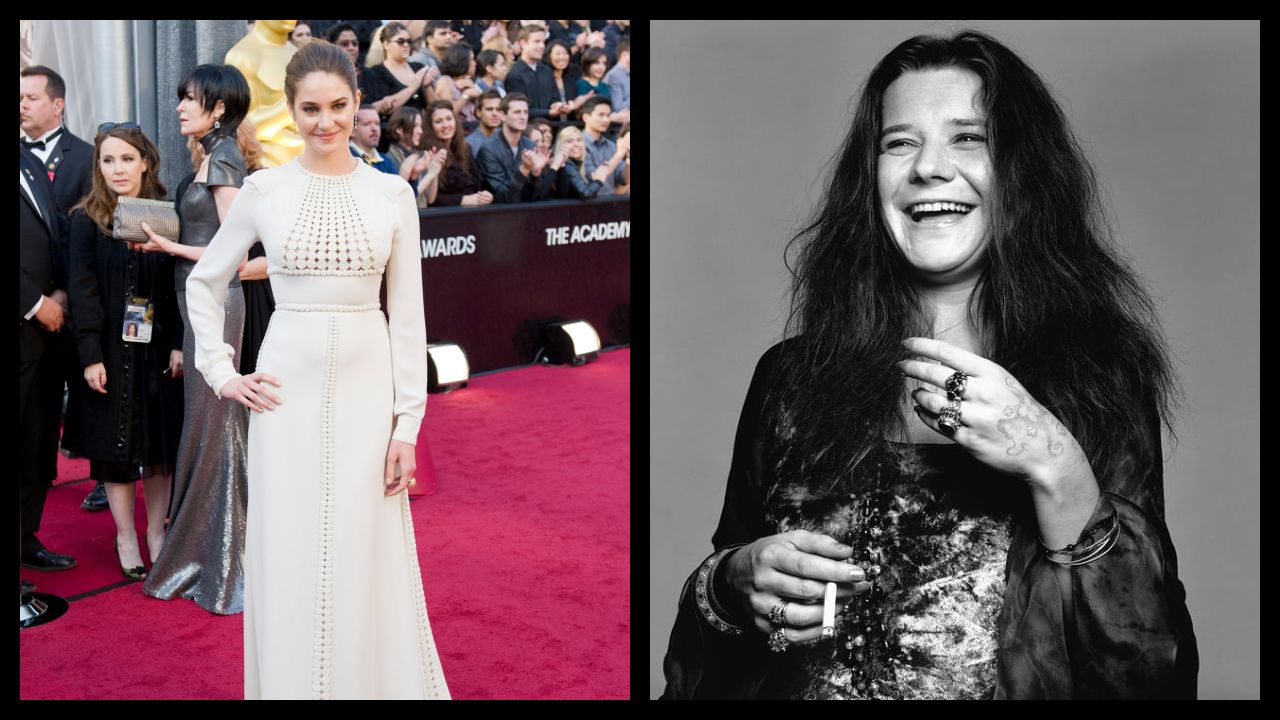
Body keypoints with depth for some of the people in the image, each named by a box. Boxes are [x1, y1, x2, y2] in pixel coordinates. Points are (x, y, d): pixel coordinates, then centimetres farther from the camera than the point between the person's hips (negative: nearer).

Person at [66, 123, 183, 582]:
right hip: (111, 350, -1)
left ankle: (156, 530, 22)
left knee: (161, 441, 8)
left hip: (158, 348, 2)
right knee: (115, 446, 6)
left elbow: (178, 284, 1)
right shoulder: (87, 220, -3)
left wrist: (179, 344, -6)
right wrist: (90, 356, -12)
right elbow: (82, 291, -6)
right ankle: (125, 538, 18)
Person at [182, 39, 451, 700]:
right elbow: (203, 284, 12)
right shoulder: (263, 191, 1)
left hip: (367, 388, 0)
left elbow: (407, 314, 1)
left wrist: (407, 422, -3)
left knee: (367, 560, 4)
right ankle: (292, 682, 21)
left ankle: (373, 684, 20)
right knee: (288, 560, 5)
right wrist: (221, 372, 3)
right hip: (289, 391, 0)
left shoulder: (393, 193, 1)